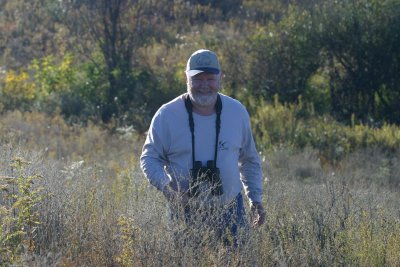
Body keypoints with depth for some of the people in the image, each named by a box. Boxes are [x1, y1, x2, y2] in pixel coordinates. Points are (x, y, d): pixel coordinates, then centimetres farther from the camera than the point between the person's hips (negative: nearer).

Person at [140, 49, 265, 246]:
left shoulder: (237, 112, 3)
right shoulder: (167, 115, -7)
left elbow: (249, 160, 15)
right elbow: (150, 158, -1)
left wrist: (256, 200, 13)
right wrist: (165, 185, -19)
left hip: (229, 210, 2)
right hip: (184, 213, -2)